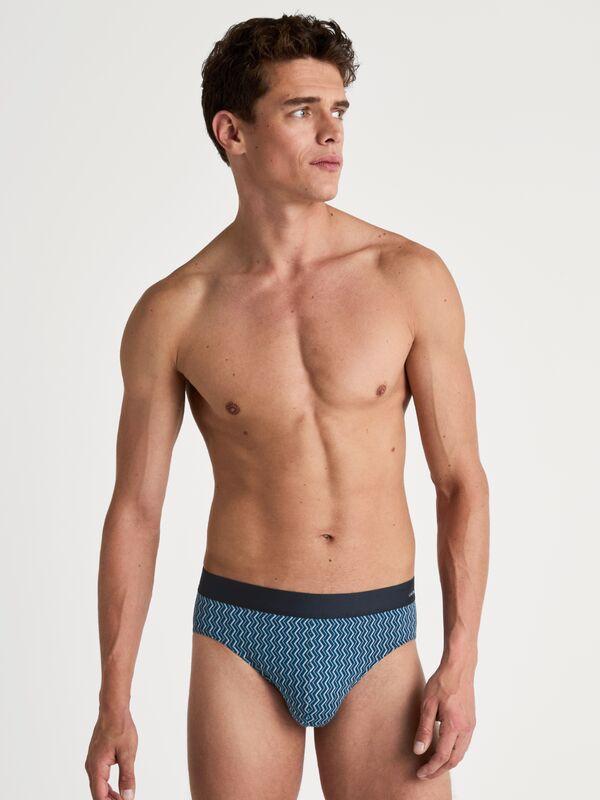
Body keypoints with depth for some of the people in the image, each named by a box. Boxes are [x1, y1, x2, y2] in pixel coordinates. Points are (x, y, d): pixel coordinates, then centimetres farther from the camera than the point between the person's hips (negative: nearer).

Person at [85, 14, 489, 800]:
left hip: (377, 640, 0)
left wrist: (461, 662, -7)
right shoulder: (172, 313, -5)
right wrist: (114, 703, 0)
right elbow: (135, 509, 0)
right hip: (240, 641, 0)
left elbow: (461, 479, -1)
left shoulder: (411, 277, -6)